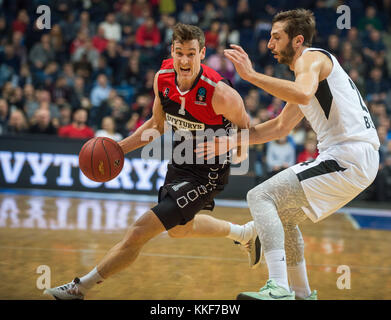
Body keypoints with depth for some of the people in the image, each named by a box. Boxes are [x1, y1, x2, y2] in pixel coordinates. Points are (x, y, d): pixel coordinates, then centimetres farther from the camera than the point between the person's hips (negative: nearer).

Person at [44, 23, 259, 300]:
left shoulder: (219, 93, -30)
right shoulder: (163, 79, -11)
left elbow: (246, 128, -11)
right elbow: (158, 124, 7)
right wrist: (120, 147, -2)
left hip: (207, 173, -8)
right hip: (180, 162, 8)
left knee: (140, 232, -12)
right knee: (179, 228, 32)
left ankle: (81, 287, 3)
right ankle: (246, 233, 53)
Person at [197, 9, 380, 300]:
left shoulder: (312, 58, -4)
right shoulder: (308, 73, 26)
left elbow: (302, 94, -29)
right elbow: (280, 127, 35)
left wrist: (251, 75, -24)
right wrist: (231, 141, 31)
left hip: (348, 156, -10)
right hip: (360, 160, 10)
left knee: (261, 197, -15)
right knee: (282, 215, 23)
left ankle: (278, 289, -28)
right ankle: (303, 294, 27)